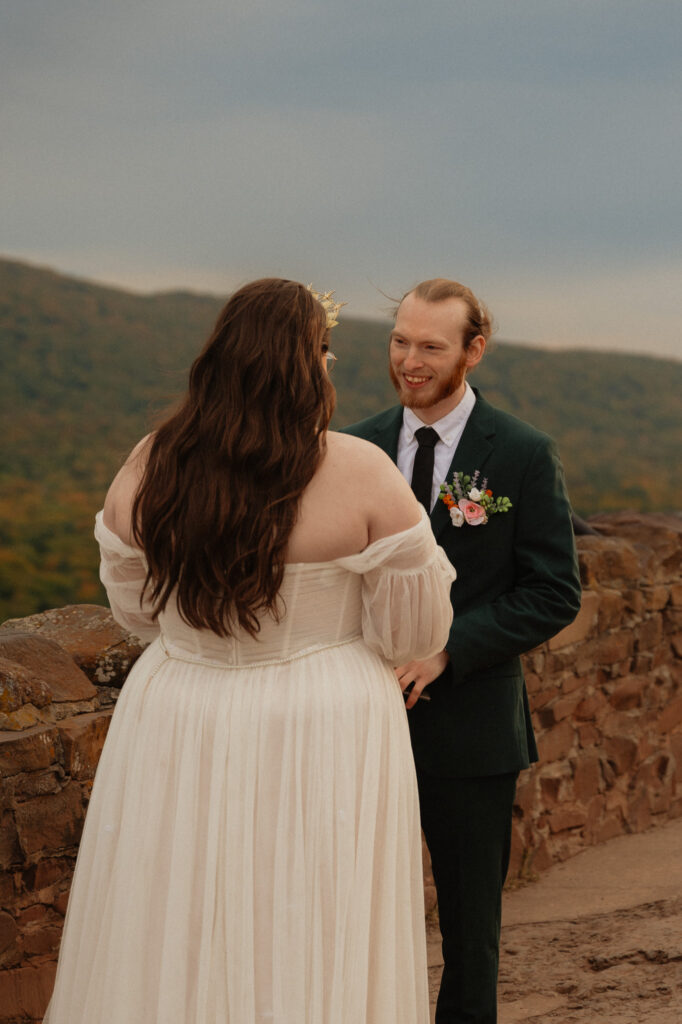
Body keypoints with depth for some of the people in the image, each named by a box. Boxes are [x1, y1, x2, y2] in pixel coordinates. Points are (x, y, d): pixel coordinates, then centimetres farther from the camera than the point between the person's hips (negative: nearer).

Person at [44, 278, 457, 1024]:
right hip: (320, 746, -3)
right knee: (311, 963, 8)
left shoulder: (149, 467, -2)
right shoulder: (363, 474, -13)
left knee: (172, 958, 14)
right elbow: (416, 634, -7)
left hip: (175, 735, 3)